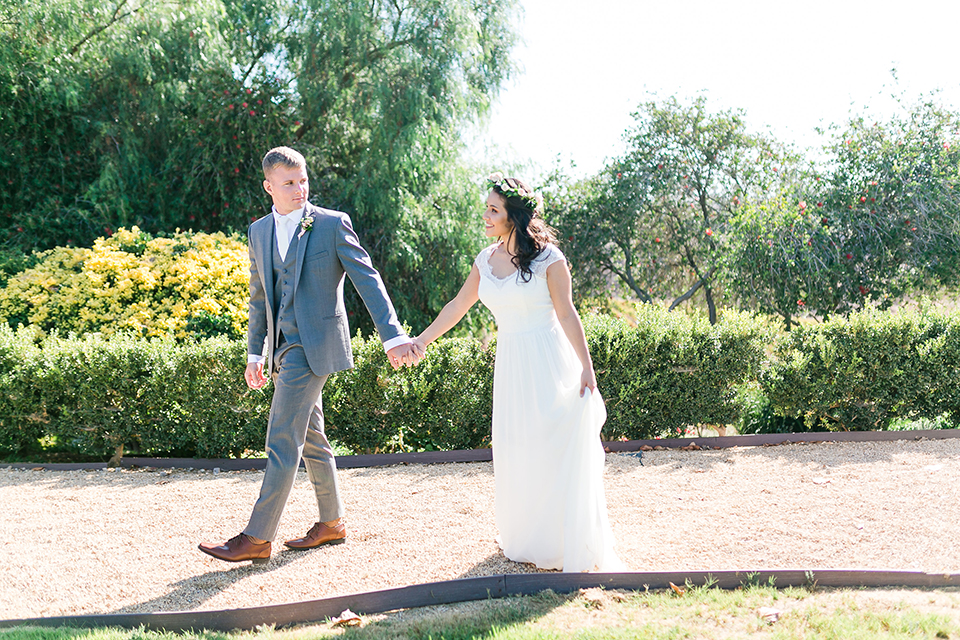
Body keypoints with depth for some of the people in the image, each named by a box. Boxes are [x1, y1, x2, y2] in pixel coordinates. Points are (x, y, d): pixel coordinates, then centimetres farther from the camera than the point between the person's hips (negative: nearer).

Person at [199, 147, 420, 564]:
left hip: (312, 347, -7)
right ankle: (332, 523, 27)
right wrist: (255, 354, 16)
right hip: (282, 349, 7)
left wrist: (393, 337, -18)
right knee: (310, 439, 15)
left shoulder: (333, 224, -5)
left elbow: (367, 280, -9)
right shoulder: (258, 232, 12)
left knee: (283, 440, -9)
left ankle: (257, 538, -6)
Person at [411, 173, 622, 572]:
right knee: (515, 449, 8)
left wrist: (586, 367, -13)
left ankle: (569, 543, 10)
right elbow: (458, 306, 14)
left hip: (548, 361, -5)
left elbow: (566, 314, -10)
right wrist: (422, 340, 12)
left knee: (555, 448, -2)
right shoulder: (486, 260, 6)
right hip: (510, 363, 5)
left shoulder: (547, 258, -11)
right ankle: (526, 538, 24)